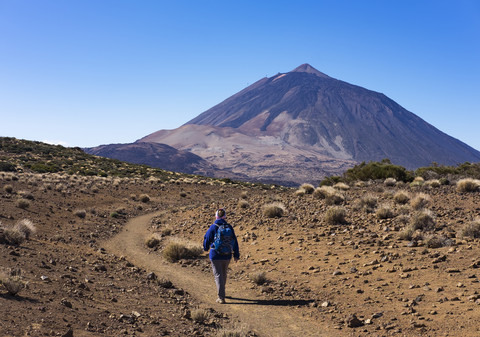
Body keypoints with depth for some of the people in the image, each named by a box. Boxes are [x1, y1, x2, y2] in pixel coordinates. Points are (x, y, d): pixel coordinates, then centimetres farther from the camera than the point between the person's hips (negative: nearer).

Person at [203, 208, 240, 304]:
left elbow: (207, 239, -1)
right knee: (224, 274, 22)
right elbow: (234, 242, 1)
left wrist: (206, 248, 21)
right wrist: (236, 255, 10)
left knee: (218, 275, 1)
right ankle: (221, 292, 40)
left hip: (215, 255, -4)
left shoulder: (213, 227, -12)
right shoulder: (229, 227, -3)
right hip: (227, 256, 4)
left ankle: (221, 298, -4)